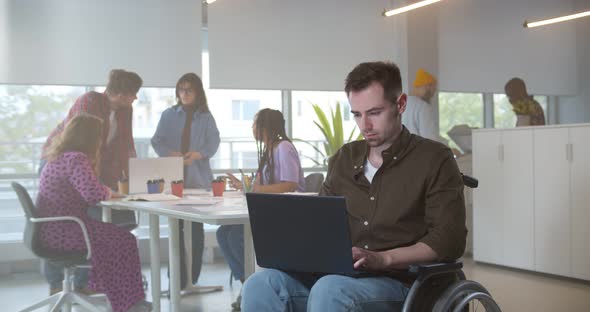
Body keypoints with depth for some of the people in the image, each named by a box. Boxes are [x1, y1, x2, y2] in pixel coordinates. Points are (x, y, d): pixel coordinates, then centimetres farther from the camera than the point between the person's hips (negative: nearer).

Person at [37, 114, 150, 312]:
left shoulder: (59, 157, 14)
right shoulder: (76, 159, -19)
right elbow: (94, 194, -31)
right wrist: (109, 193, -10)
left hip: (51, 229, 10)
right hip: (62, 234, -10)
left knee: (110, 233, 24)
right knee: (124, 240, 0)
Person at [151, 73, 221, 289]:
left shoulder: (206, 117, 8)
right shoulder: (168, 115, 9)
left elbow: (213, 143, -1)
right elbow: (157, 141, 3)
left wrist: (197, 154, -21)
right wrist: (170, 153, -17)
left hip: (198, 179, 0)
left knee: (196, 227, 2)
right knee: (176, 227, 0)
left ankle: (193, 278, 10)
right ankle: (179, 279, 5)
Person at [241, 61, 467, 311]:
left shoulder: (434, 159, 1)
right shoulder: (344, 158, 18)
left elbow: (449, 240, -7)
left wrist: (383, 259, -19)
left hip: (398, 280, -5)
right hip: (335, 276, 5)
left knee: (330, 290, -37)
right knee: (262, 285, -24)